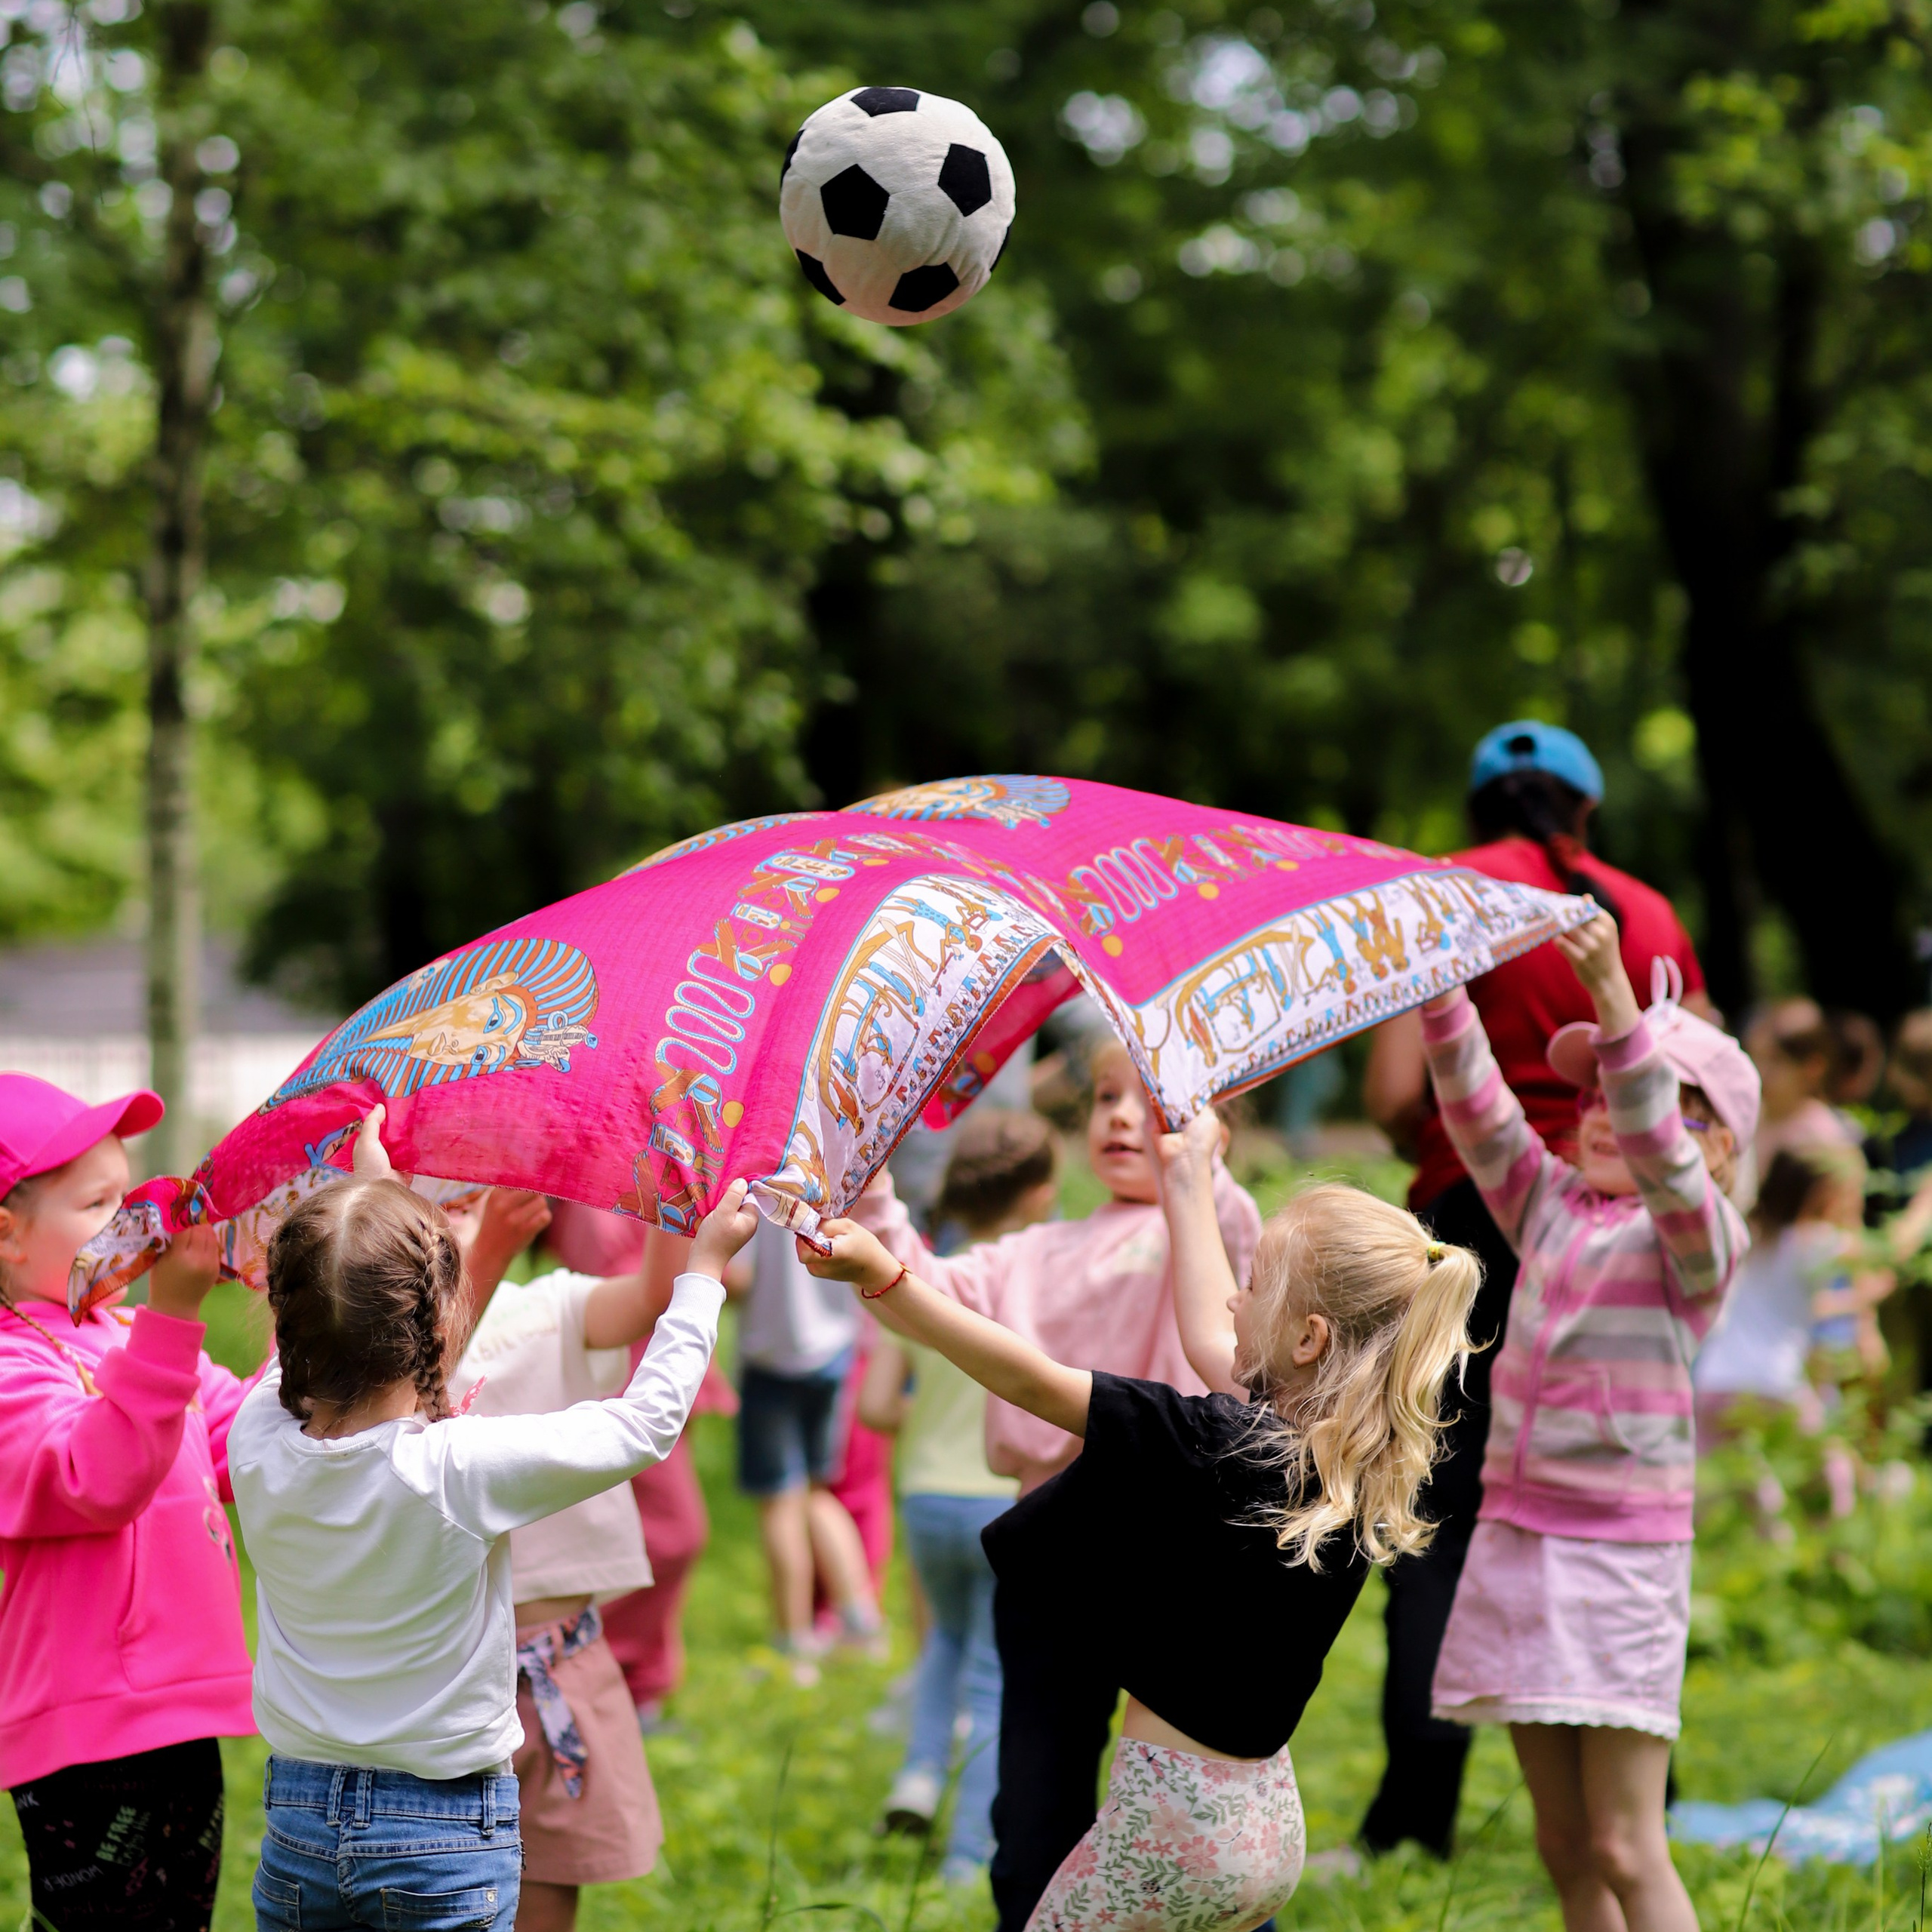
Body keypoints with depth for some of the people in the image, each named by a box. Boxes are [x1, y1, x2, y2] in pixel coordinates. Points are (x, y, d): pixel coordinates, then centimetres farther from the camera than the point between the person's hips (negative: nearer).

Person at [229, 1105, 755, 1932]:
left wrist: (366, 1192, 27)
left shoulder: (259, 1447, -9)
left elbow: (309, 1340, 14)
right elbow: (648, 1420, -7)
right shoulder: (465, 1468, -21)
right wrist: (705, 1267, 6)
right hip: (448, 1834, -4)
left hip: (296, 1825, 4)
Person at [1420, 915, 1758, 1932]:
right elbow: (1477, 1109, 1)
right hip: (1516, 1532, 6)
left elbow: (1661, 1160, -25)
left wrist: (1615, 1001, -39)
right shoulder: (1549, 1207, 11)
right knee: (1564, 1846, 9)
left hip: (1622, 1549, -6)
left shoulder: (1700, 1238, -6)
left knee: (1625, 1850, -8)